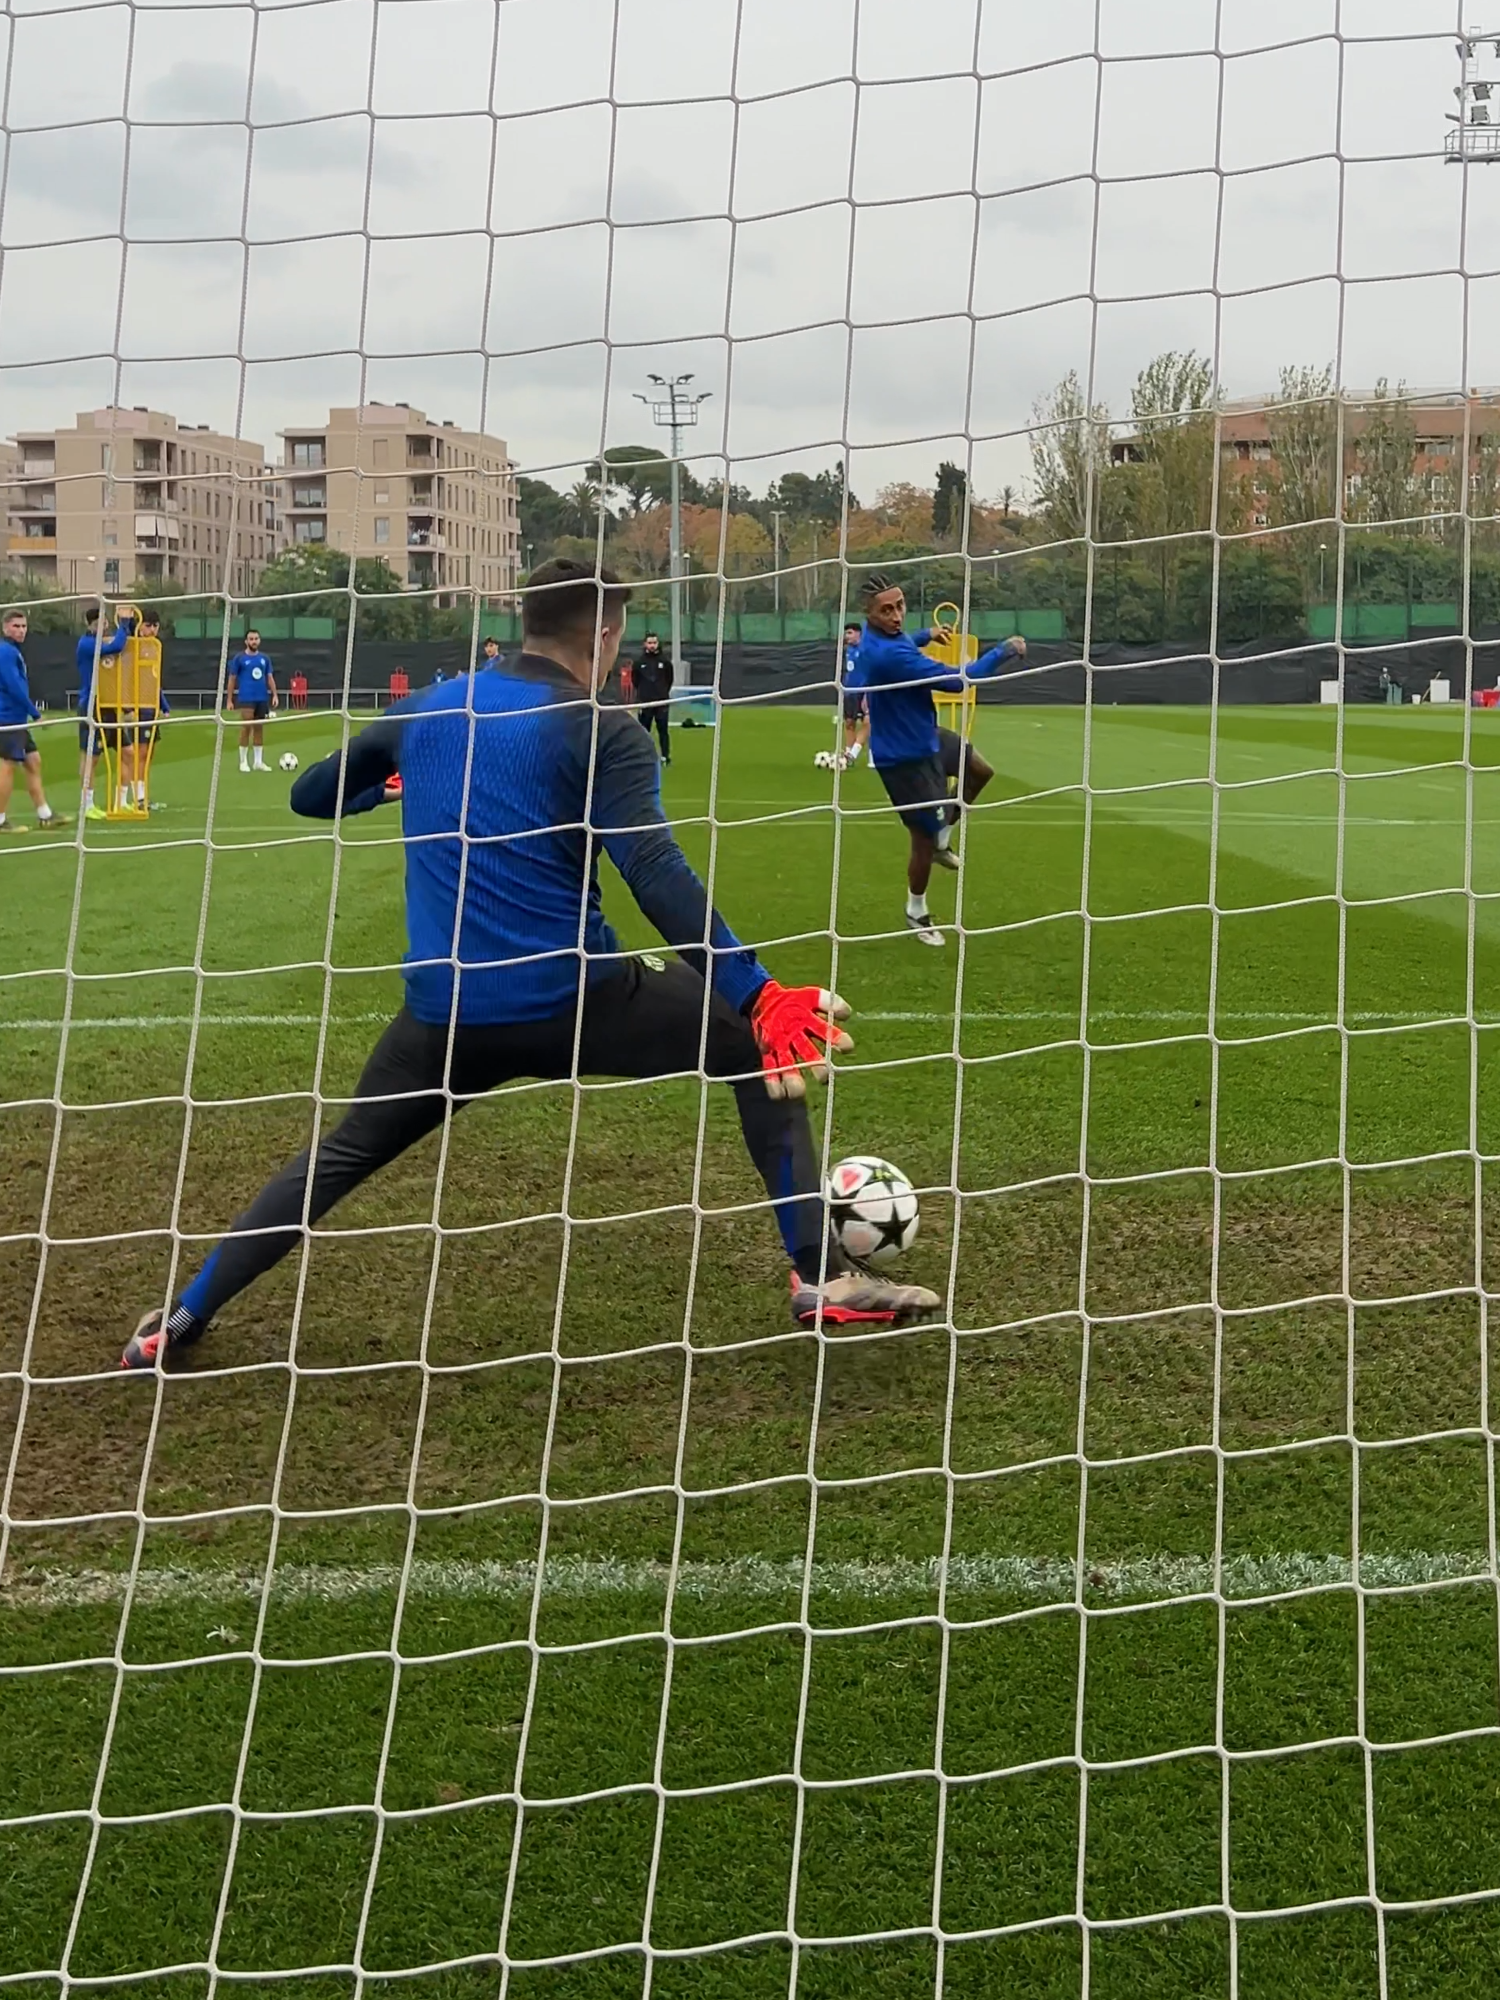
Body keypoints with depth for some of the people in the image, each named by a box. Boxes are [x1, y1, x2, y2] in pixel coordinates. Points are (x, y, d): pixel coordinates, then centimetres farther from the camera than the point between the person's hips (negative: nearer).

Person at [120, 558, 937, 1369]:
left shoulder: (427, 709, 12)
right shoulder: (603, 731, -5)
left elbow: (310, 796, 23)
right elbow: (655, 874, -18)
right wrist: (757, 994, -22)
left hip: (444, 1012, 5)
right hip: (571, 998, -4)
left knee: (339, 1156, 25)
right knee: (760, 1042, 12)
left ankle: (179, 1320, 23)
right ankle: (821, 1278, 7)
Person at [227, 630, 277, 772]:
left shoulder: (264, 658, 10)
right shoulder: (239, 658, -1)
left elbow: (270, 678, 11)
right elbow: (232, 679, 2)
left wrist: (274, 694, -2)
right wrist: (230, 700, -2)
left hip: (262, 698, 4)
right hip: (246, 698, -4)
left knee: (259, 728, 8)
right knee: (246, 727, -7)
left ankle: (259, 761, 13)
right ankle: (243, 761, 2)